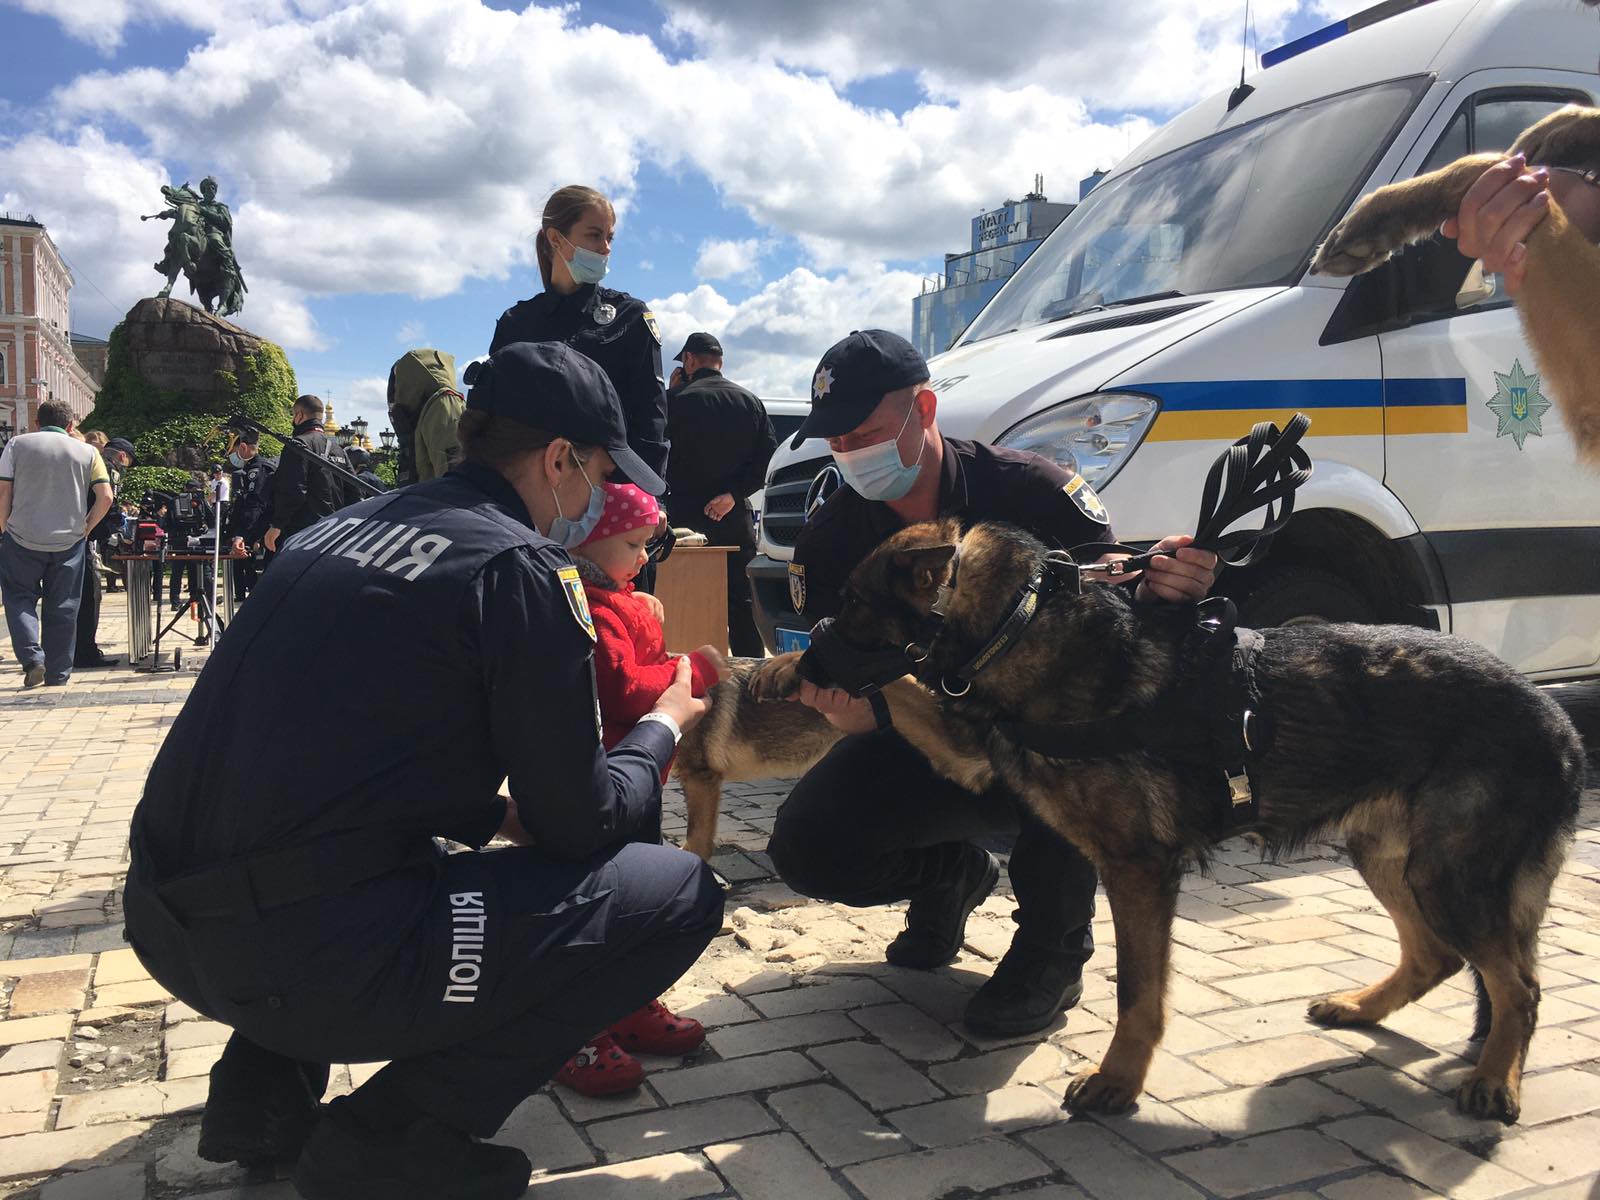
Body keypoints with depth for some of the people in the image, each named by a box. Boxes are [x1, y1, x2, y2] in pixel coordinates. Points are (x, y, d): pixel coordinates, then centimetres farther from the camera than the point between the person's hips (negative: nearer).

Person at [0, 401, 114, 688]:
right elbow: (105, 497, -3)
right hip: (69, 541, 1)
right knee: (63, 608, 8)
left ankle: (32, 658, -6)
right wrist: (85, 529, 7)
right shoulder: (87, 452, 5)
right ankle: (58, 675, 13)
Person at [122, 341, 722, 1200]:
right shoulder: (522, 568, -9)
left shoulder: (345, 527, 15)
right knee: (679, 894, -2)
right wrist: (662, 726, 14)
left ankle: (265, 1083, 22)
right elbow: (580, 823, -4)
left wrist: (497, 813, 21)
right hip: (305, 957, -9)